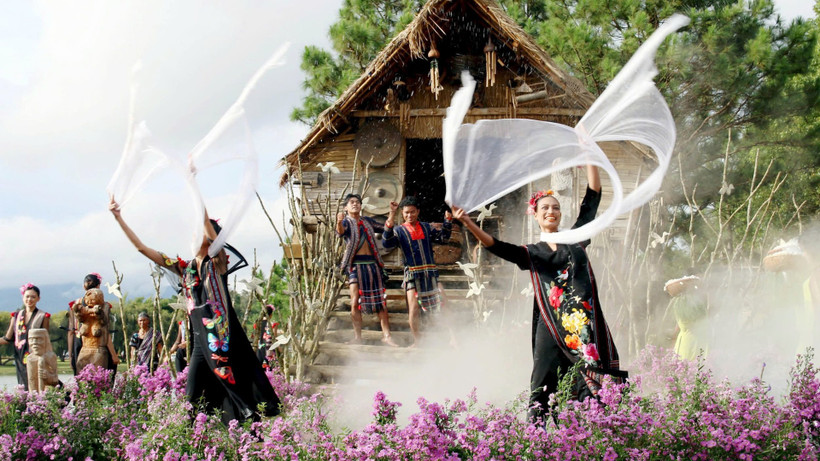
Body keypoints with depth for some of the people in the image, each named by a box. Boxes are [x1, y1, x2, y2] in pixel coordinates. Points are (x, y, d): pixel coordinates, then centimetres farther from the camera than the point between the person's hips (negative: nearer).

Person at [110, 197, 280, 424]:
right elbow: (142, 248, 14)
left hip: (224, 341, -5)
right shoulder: (185, 268, 13)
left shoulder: (217, 264, -1)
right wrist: (118, 218, 10)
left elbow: (211, 230, -18)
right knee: (193, 399, 2)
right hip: (201, 342, 5)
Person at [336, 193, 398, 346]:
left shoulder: (368, 221, 18)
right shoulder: (346, 222, 3)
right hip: (355, 264, -4)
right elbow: (340, 231, -20)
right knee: (356, 301, -12)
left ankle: (386, 335, 4)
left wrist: (392, 213, 12)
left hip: (372, 263, 5)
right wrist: (339, 222, -41)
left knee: (381, 299, 1)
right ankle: (357, 337, -6)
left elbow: (386, 229, 22)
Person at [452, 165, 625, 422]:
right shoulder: (531, 253, 14)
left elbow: (593, 197, 16)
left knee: (589, 385, -5)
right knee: (544, 385, -7)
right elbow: (497, 247, -2)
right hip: (551, 326, -1)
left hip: (585, 323, 1)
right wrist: (467, 222, -17)